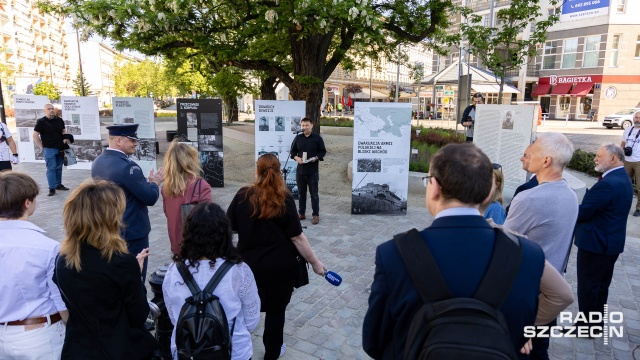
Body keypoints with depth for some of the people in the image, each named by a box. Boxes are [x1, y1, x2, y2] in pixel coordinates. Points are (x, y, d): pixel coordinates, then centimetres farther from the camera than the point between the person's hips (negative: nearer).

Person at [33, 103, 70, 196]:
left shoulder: (59, 120, 7)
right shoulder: (41, 122, -6)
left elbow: (64, 131, 22)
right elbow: (35, 135, -4)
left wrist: (65, 139, 3)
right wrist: (42, 147, -6)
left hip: (60, 148, 5)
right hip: (49, 149, -5)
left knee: (59, 167, 13)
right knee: (51, 168, -5)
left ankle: (58, 184, 25)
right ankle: (52, 188, -3)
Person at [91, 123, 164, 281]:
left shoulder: (97, 162, 3)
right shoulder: (127, 166, -25)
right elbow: (150, 198, -22)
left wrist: (147, 181, 10)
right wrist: (155, 182, -2)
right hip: (132, 232, -9)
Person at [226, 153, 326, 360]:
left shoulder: (243, 196, -9)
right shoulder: (284, 200, -14)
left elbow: (228, 227, 1)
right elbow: (297, 237, -13)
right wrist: (315, 262, -4)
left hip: (249, 263, 2)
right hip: (280, 265, -2)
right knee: (276, 309, 16)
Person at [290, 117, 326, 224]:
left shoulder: (317, 138, -1)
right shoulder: (298, 138, 8)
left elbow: (323, 151, 2)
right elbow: (293, 151, 13)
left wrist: (316, 158, -16)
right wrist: (296, 158, -7)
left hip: (313, 171, -3)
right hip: (300, 170, 4)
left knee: (314, 193, 0)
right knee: (301, 192, 11)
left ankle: (316, 215, 8)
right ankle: (301, 213, 21)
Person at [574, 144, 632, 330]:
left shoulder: (608, 184, -25)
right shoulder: (623, 179, 8)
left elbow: (582, 212, -22)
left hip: (595, 243, -10)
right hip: (611, 242, 10)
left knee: (587, 286, 4)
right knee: (601, 285, 20)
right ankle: (596, 322, 33)